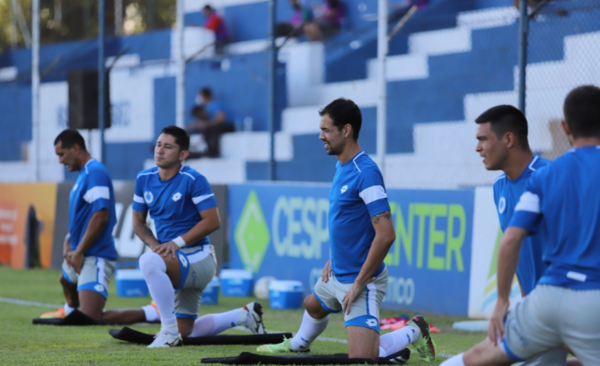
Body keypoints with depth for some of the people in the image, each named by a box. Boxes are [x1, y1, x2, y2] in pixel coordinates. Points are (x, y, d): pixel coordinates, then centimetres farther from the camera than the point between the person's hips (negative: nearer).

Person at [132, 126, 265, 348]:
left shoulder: (194, 180, -13)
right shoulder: (144, 179, 5)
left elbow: (213, 221, -17)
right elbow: (138, 222, 12)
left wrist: (178, 242, -22)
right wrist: (154, 244, -8)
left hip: (198, 258, -8)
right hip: (176, 264, 8)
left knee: (150, 261, -36)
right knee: (186, 332, 13)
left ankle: (169, 331, -26)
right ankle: (245, 315, 34)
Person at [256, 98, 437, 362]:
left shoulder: (366, 173, -23)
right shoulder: (341, 167, 7)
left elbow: (386, 235, -27)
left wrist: (359, 283, -23)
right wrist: (333, 260, 15)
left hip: (362, 280, -9)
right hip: (337, 275, 9)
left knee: (362, 358, -16)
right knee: (313, 305, 33)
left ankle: (413, 332, 8)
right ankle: (298, 344, 63)